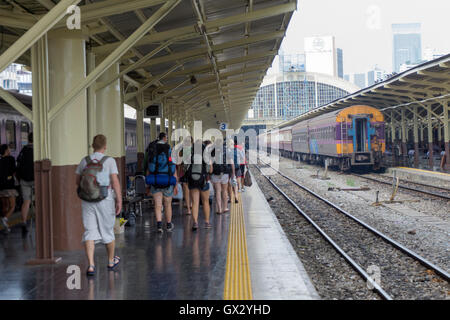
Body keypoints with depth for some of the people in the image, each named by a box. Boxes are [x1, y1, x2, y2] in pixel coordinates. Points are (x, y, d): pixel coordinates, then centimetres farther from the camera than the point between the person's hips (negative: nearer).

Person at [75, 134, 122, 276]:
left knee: (90, 232, 2)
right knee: (107, 231, 14)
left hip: (87, 201, 2)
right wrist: (119, 201, -10)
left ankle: (91, 265, -10)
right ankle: (111, 261, 31)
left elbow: (77, 181, 12)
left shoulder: (84, 161, 4)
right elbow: (115, 182, -14)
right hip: (105, 201, -2)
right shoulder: (110, 161, -7)